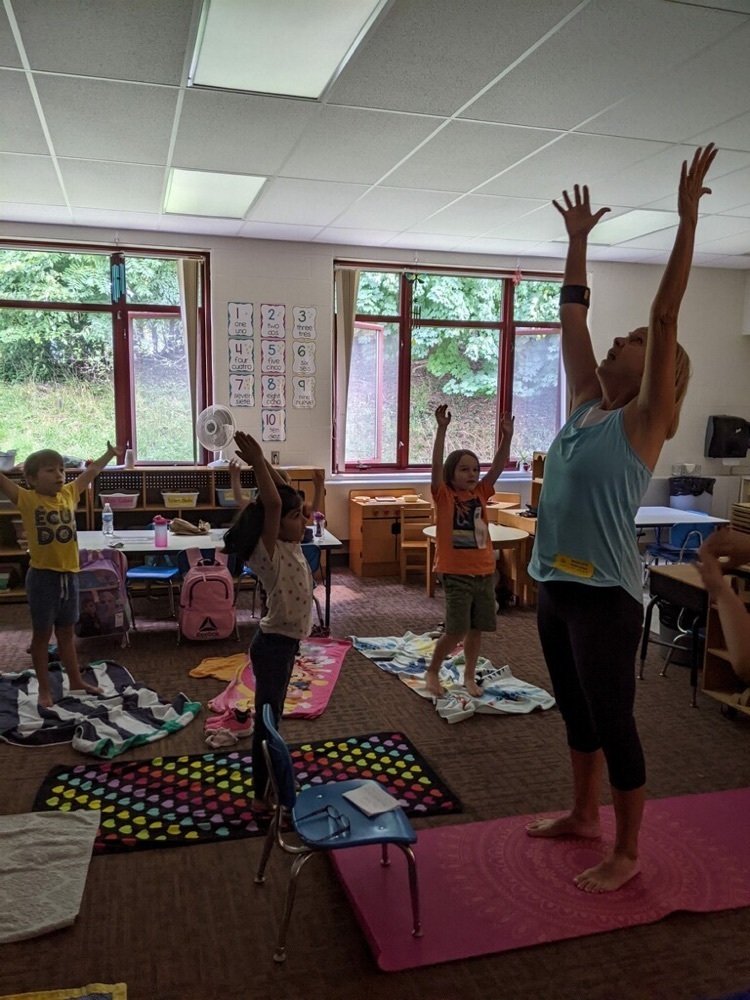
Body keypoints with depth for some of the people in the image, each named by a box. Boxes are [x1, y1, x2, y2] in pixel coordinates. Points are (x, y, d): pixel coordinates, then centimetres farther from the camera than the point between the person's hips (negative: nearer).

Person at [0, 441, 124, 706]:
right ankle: (44, 689, 20)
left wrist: (110, 453, 28)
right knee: (42, 634, 9)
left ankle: (76, 681, 29)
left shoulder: (68, 494, 4)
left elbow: (90, 472, 16)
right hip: (42, 576, -5)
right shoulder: (27, 499, -8)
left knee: (66, 632, 19)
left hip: (69, 574, 5)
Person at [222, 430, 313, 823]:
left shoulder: (289, 547, 3)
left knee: (271, 716, 22)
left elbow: (280, 497, 10)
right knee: (267, 720, 3)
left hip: (285, 642, 9)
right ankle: (261, 799, 15)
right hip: (273, 645, -9)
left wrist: (261, 462, -1)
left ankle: (268, 780, 39)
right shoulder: (269, 553, -21)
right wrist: (257, 461, -32)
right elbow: (271, 503, -36)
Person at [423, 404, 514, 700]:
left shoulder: (481, 494, 7)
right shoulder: (444, 497, -6)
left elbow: (498, 466, 0)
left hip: (484, 572, 5)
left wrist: (506, 437, -13)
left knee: (476, 629, 12)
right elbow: (437, 464, -20)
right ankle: (432, 672, 17)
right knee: (456, 631, -6)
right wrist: (441, 429, -29)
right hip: (456, 574, -5)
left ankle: (469, 677, 28)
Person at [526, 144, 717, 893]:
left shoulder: (644, 421, -8)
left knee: (613, 722, 6)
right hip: (555, 587, 7)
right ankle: (583, 816, 39)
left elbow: (666, 314, -15)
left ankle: (627, 853, 23)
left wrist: (687, 216, -16)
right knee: (576, 712, 20)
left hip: (604, 596, -7)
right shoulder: (584, 406, 9)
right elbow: (571, 317, 14)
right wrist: (578, 240, 19)